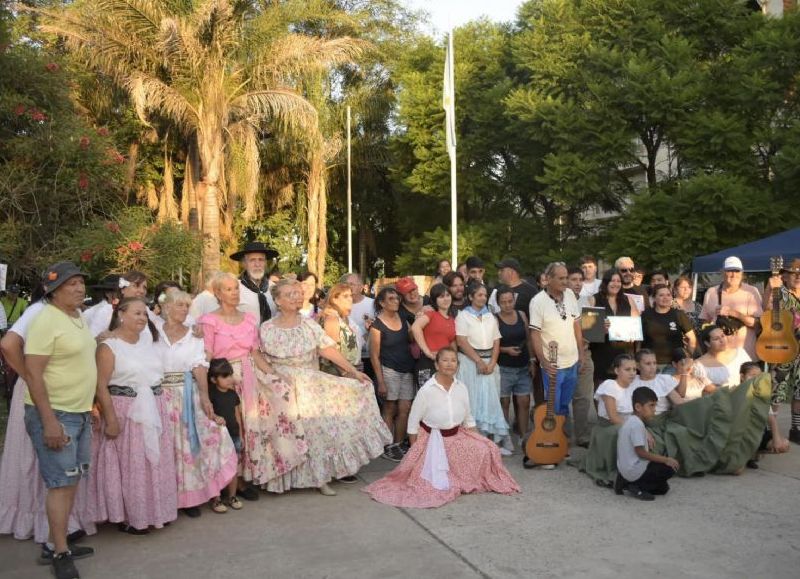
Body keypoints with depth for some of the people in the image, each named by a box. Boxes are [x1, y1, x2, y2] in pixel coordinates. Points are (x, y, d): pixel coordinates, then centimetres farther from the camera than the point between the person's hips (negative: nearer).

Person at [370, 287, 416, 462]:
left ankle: (398, 445, 16)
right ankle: (388, 447, 14)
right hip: (389, 370, -5)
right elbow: (374, 355, -9)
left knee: (405, 409, 4)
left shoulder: (403, 319, 8)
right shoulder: (377, 325, -8)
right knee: (390, 409, 3)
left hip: (407, 370, 5)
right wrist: (380, 381, -12)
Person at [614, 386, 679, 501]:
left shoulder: (630, 421, 11)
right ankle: (637, 487, -6)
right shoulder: (637, 424, -20)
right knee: (671, 467, -4)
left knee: (663, 488, 19)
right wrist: (666, 460, -17)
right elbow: (640, 452, -22)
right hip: (635, 471, -10)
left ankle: (627, 483, 8)